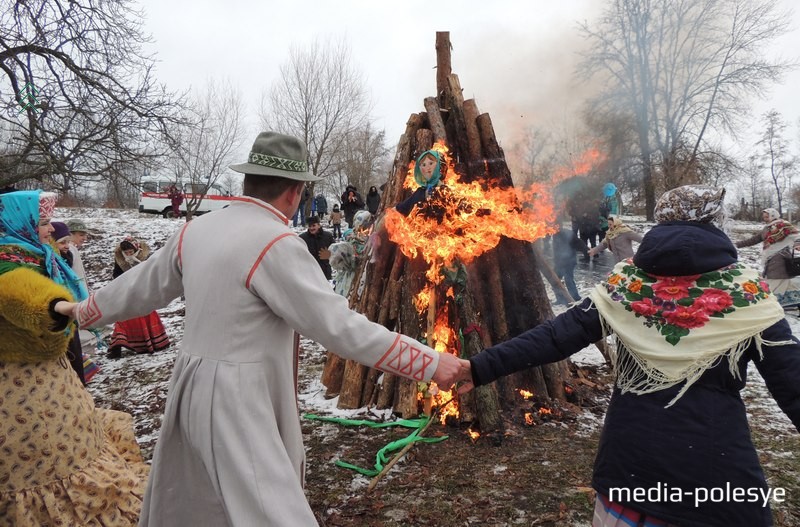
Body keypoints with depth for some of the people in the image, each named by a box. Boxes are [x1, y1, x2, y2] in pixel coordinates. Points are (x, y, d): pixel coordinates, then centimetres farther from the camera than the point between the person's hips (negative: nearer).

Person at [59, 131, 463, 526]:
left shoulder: (196, 230, 5)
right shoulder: (276, 243, -19)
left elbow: (143, 285, 19)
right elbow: (338, 325, -22)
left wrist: (86, 311, 39)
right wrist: (430, 364, -18)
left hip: (195, 393, 9)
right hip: (236, 404, -8)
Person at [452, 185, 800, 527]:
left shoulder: (627, 281, -3)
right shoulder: (747, 293, -6)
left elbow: (560, 334, -10)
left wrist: (482, 367, -9)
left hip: (630, 450, 1)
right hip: (716, 460, -1)